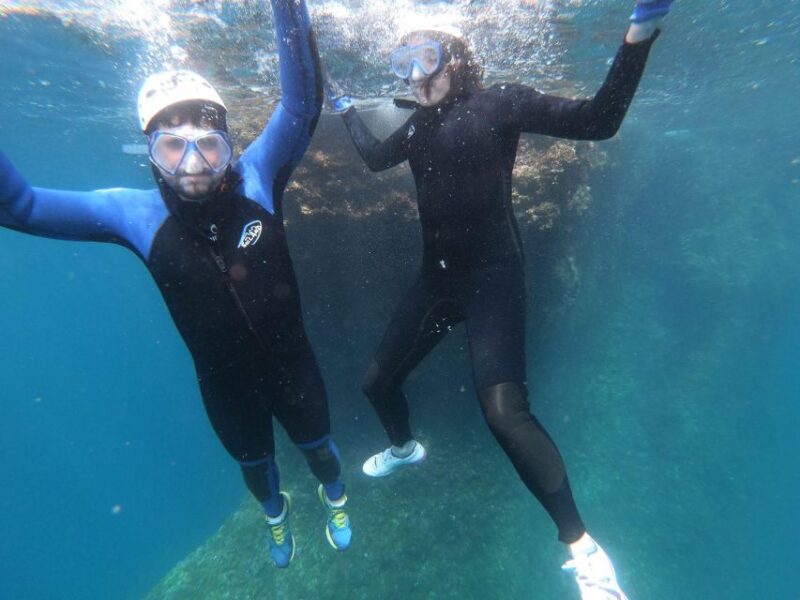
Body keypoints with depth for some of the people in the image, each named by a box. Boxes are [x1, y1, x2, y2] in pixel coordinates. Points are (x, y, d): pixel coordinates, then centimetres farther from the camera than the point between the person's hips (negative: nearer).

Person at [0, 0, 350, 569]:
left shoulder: (255, 178, -19)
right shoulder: (136, 213, -16)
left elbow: (302, 102, -27)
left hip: (291, 362, -1)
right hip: (223, 379, 2)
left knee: (318, 447, 26)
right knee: (254, 462, 30)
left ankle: (335, 500, 63)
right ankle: (276, 513, 67)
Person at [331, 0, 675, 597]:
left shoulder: (499, 102, -1)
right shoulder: (421, 124, 16)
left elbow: (597, 121, -9)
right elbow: (375, 156, 34)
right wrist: (344, 106, 41)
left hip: (492, 276, -7)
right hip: (436, 278, 7)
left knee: (504, 407, -24)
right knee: (378, 380, 16)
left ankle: (583, 548, 1)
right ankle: (405, 448, 49)